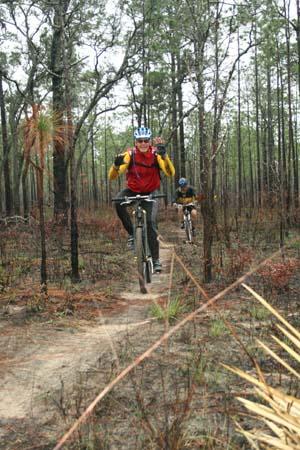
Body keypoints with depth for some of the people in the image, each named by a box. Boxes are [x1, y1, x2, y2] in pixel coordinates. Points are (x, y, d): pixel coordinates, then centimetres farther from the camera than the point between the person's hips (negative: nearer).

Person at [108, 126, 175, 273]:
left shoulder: (155, 154, -18)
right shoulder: (130, 154, -19)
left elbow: (170, 173, -31)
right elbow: (112, 176, -25)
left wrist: (164, 155, -45)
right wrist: (116, 165, -47)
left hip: (150, 193, 0)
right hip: (132, 191, 1)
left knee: (151, 222, -16)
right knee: (118, 202, -30)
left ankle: (155, 259, -3)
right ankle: (131, 233, -11)